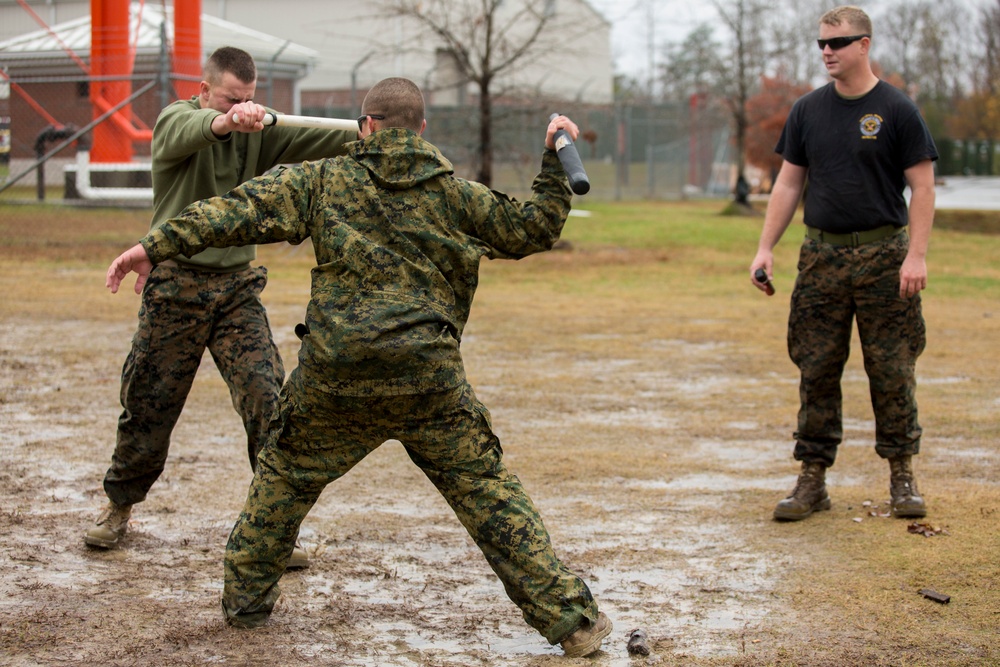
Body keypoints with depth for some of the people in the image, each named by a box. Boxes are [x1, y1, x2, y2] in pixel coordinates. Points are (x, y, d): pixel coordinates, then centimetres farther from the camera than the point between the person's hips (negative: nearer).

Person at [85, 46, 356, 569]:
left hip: (237, 287, 3)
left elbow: (312, 138, -12)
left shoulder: (258, 132, 4)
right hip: (175, 285, -3)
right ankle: (119, 506, 30)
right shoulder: (175, 120, -8)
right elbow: (186, 132, -33)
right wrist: (225, 122, -57)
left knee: (267, 398, -10)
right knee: (149, 406, 7)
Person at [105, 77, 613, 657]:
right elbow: (533, 229, 14)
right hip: (431, 381, 0)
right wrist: (556, 158, 25)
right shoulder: (454, 194, 7)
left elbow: (242, 211, -1)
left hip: (335, 379, 0)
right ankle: (570, 618, 5)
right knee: (489, 496, 6)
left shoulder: (326, 181, 6)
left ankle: (247, 597, 33)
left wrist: (158, 245, -2)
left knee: (285, 477, 23)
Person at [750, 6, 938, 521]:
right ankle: (813, 479, 10)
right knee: (816, 372, 4)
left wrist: (916, 255, -14)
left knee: (892, 372, 1)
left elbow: (922, 186, -5)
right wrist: (765, 248, 4)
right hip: (821, 256, 3)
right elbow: (789, 183, 12)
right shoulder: (808, 110, 9)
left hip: (883, 256, -3)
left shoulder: (896, 110, -3)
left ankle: (902, 476, 13)